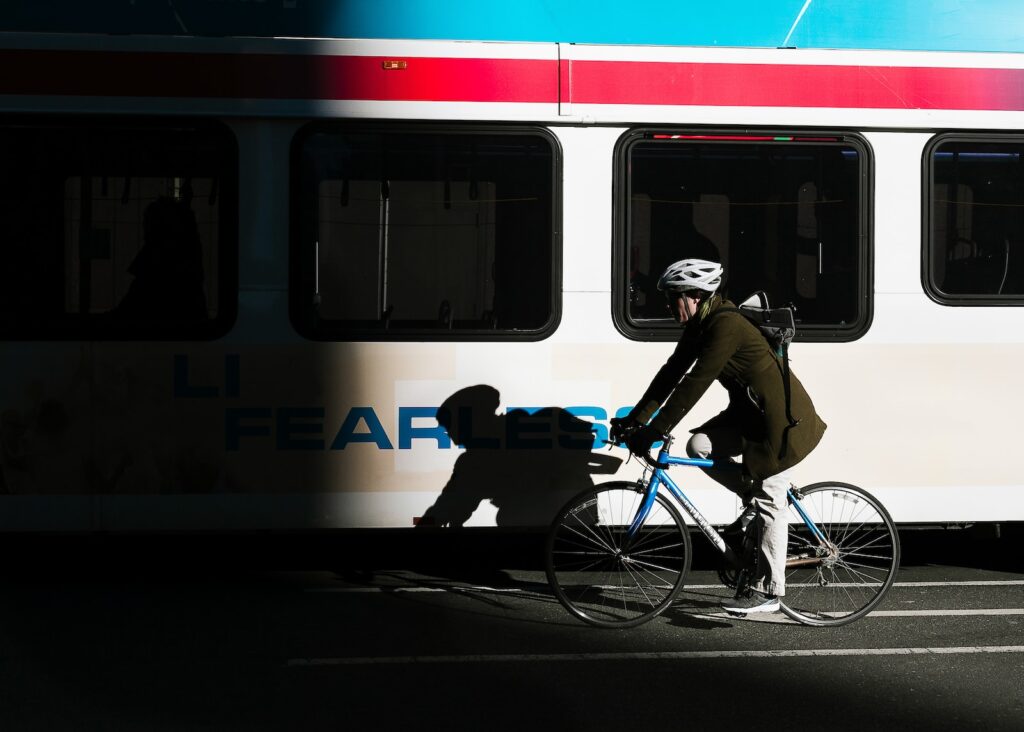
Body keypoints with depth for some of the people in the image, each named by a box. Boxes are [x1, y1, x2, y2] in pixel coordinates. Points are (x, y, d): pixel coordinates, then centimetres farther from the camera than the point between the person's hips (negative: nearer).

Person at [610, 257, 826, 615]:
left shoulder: (726, 326, -24)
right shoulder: (699, 327, 4)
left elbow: (695, 383, -29)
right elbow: (671, 373, 4)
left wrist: (654, 431, -30)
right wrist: (634, 420, -3)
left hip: (781, 416, -9)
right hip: (749, 412, 9)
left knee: (769, 501, -5)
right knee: (699, 446, -8)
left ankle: (766, 591, 2)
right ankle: (753, 497, 11)